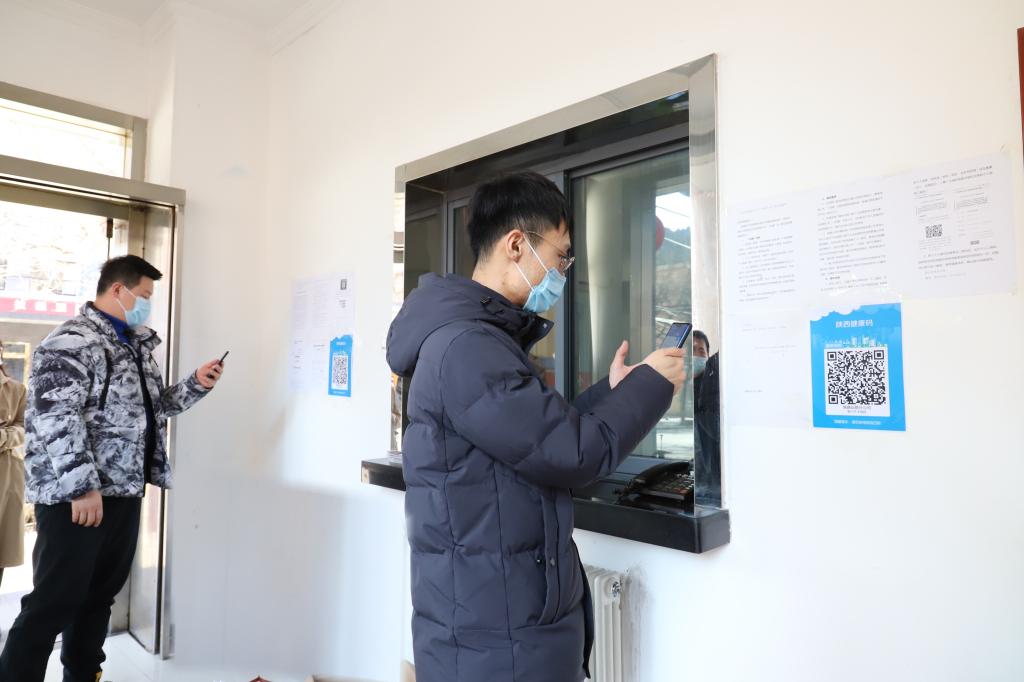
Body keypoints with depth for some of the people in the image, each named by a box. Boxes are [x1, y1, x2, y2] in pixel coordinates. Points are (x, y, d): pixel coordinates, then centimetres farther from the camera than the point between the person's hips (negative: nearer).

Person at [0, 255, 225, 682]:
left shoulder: (137, 346, 16)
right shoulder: (72, 341, -13)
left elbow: (152, 406, 23)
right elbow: (54, 417, -21)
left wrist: (196, 384, 7)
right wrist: (82, 487, -24)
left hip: (125, 492, 9)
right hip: (75, 495, -8)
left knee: (101, 594, 16)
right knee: (55, 602, -2)